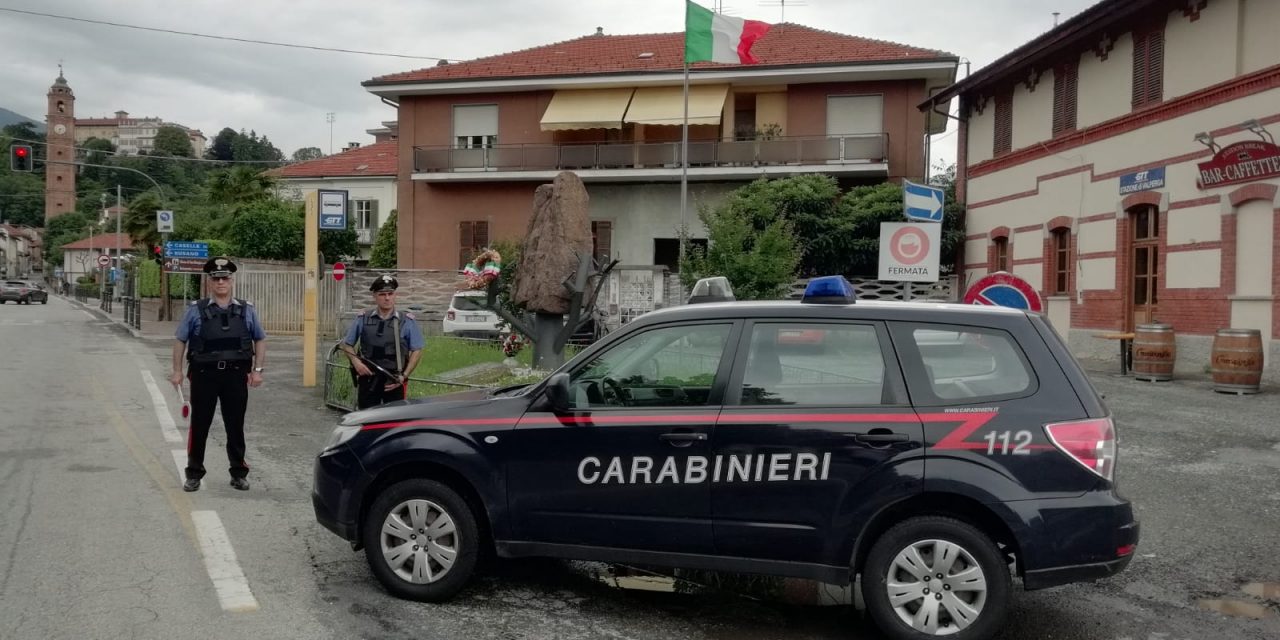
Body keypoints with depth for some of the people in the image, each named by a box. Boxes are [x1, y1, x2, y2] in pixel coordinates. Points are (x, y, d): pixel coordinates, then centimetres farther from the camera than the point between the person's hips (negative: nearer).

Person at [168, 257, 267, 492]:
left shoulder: (246, 310, 7)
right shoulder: (196, 310, 2)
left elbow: (260, 339, 12)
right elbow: (180, 340, 6)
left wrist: (257, 369, 4)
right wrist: (177, 371, 0)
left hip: (236, 375, 1)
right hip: (204, 374, -1)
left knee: (236, 426, 8)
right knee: (199, 425, 6)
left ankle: (238, 473, 19)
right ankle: (194, 474, 18)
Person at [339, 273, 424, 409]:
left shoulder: (407, 321, 2)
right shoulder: (363, 319, 6)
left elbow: (416, 350, 3)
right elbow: (347, 344, 14)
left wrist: (404, 376, -6)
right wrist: (356, 362, -5)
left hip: (394, 382, -1)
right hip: (368, 379, 1)